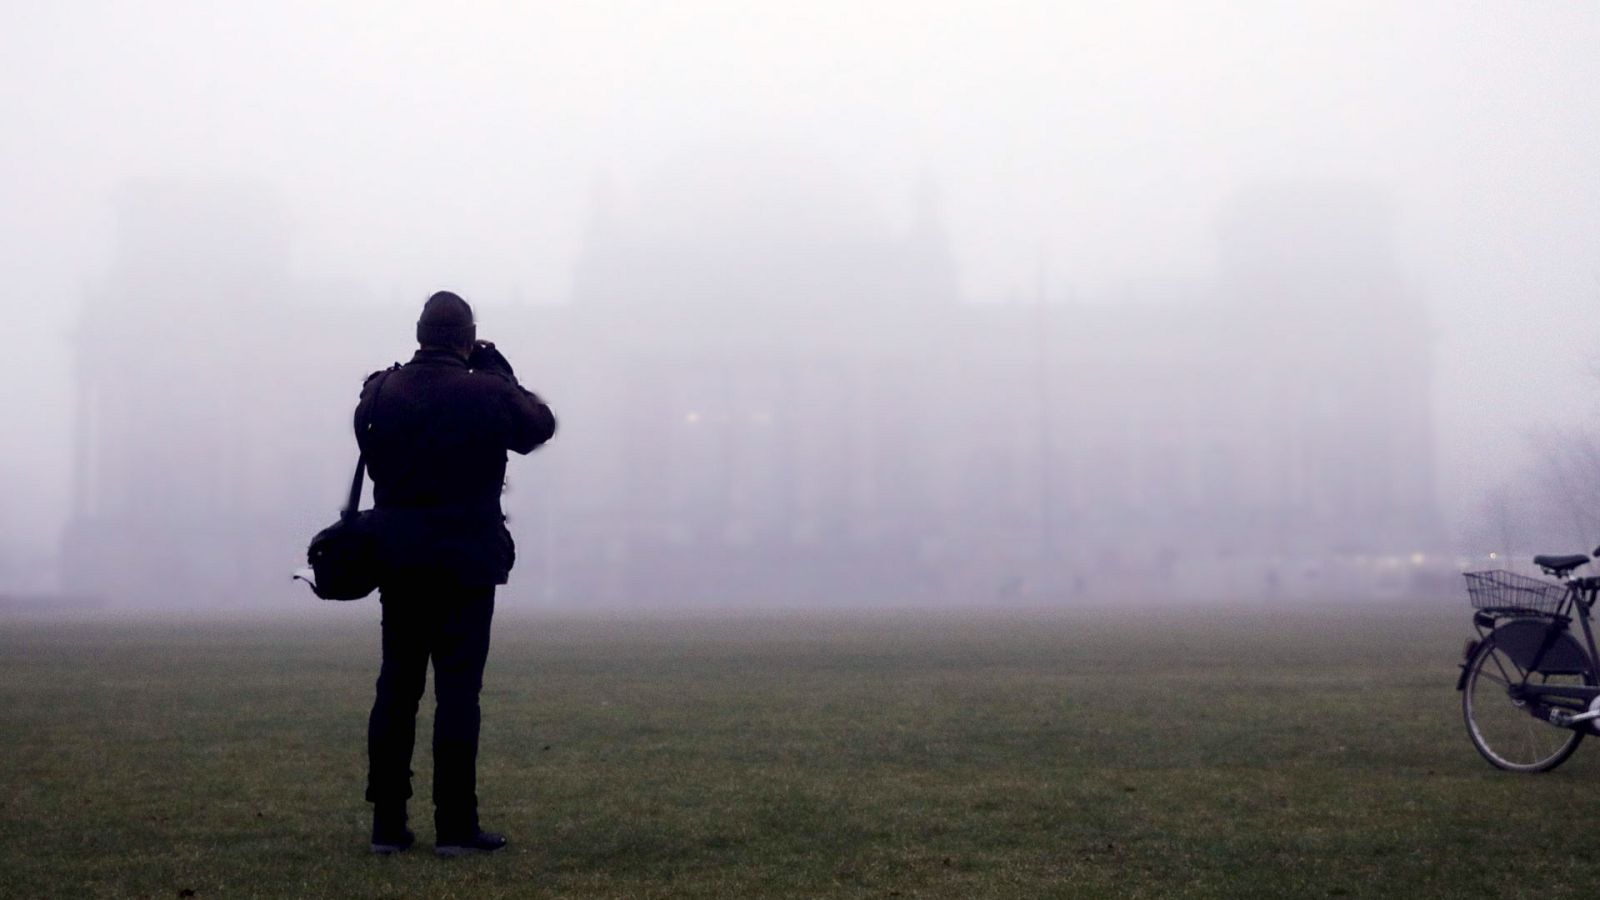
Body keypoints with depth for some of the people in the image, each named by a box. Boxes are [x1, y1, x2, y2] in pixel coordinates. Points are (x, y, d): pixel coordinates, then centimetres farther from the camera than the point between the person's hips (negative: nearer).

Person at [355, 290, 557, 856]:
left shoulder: (379, 392, 1)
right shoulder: (490, 392, -10)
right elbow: (541, 424, 8)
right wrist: (496, 368, 12)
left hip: (398, 558, 4)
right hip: (467, 560, -4)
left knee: (396, 686, 9)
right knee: (458, 688, -2)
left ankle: (387, 822, 12)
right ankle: (455, 825, -1)